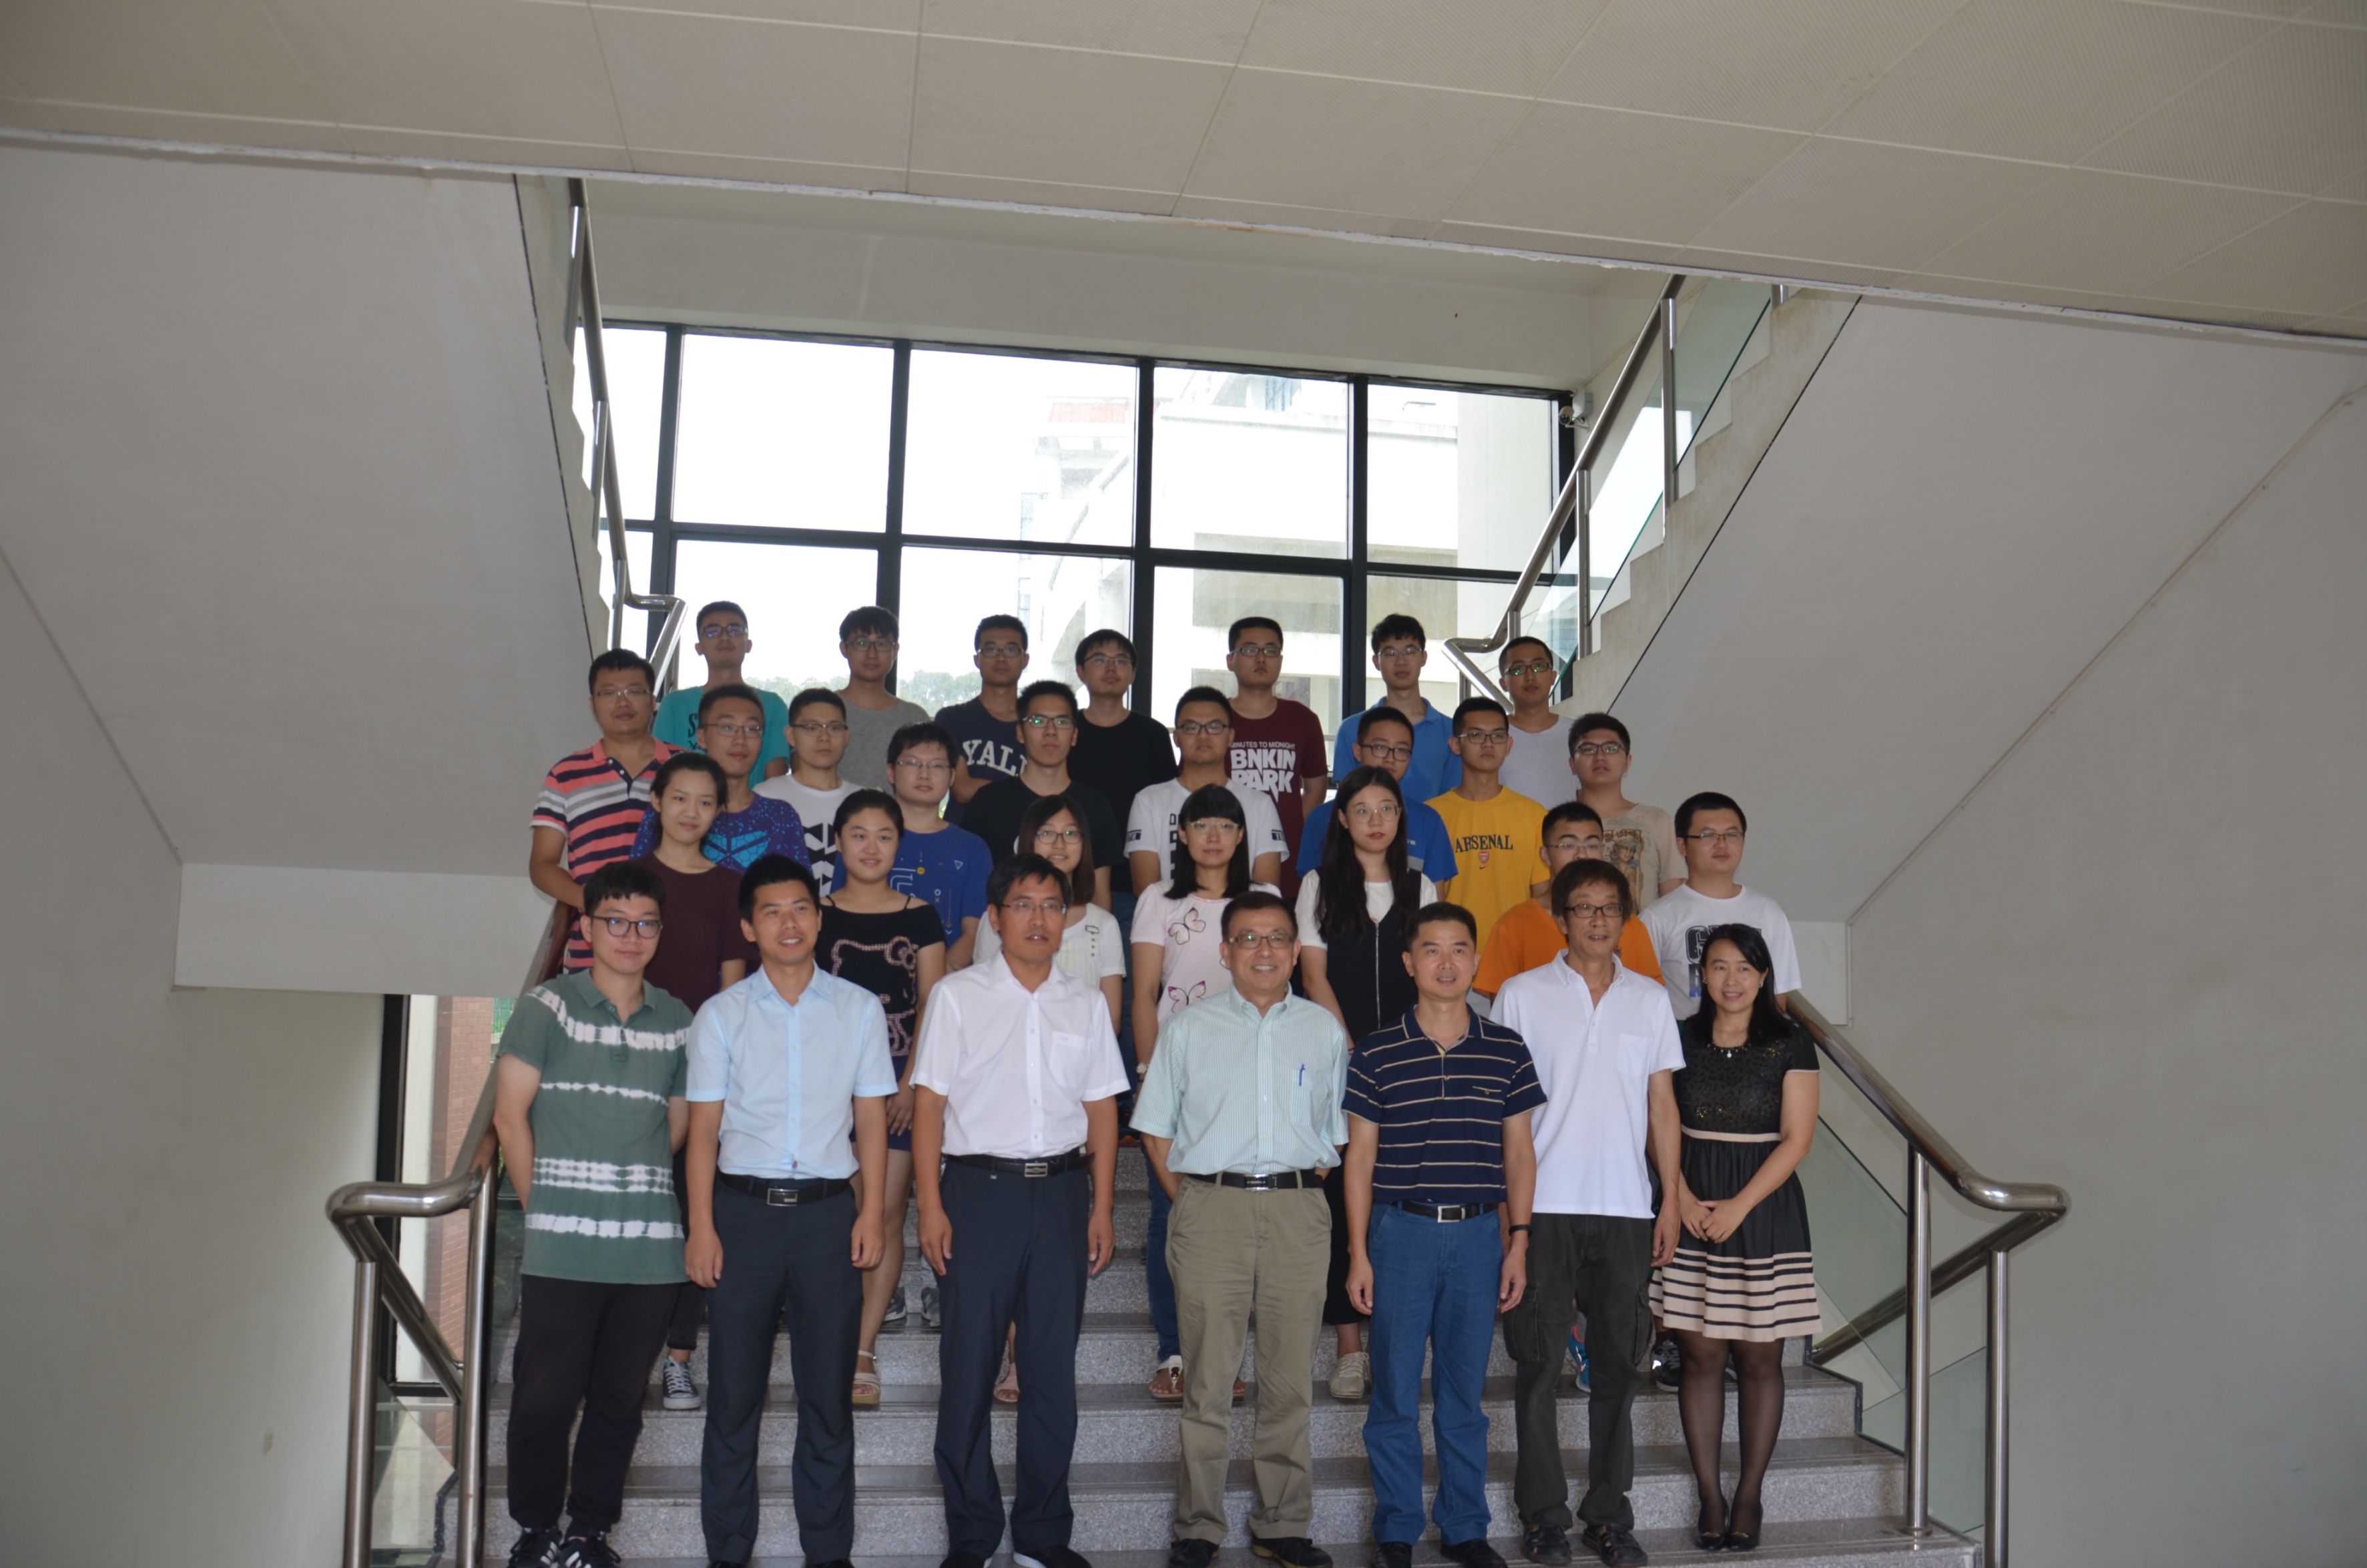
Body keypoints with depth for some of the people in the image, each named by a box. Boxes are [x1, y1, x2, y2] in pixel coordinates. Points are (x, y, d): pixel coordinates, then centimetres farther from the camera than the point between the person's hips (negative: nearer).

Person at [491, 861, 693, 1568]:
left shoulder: (677, 1023, 9)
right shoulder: (547, 1006, 0)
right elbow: (511, 1116, 0)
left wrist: (635, 1190, 7)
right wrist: (546, 1206, 1)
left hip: (650, 1246, 3)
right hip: (562, 1247, -3)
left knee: (620, 1401, 9)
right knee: (546, 1397, 2)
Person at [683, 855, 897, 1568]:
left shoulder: (858, 1009, 6)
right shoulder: (721, 1015, 4)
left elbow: (872, 1120, 6)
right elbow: (703, 1128, 3)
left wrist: (871, 1213, -2)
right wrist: (701, 1226, -4)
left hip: (827, 1210, 0)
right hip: (745, 1209, 0)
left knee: (828, 1394, 6)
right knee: (734, 1394, 5)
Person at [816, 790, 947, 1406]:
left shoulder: (920, 917, 5)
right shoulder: (817, 916, 5)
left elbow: (932, 1005, 4)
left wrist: (912, 1080, -6)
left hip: (903, 1076, 0)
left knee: (887, 1212, -2)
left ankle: (863, 1350, 2)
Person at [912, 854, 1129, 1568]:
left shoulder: (1086, 1003, 11)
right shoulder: (958, 995, 2)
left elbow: (1101, 1109, 11)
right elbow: (929, 1102, -1)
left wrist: (1101, 1208, 5)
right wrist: (931, 1206, -8)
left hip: (1060, 1191, 3)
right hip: (978, 1188, -2)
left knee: (1054, 1368, 6)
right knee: (968, 1368, 1)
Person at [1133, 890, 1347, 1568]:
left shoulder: (1324, 1030, 11)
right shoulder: (1189, 1029, 8)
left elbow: (1338, 1132, 15)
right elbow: (1156, 1129, 10)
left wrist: (1302, 1191, 5)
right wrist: (1188, 1204, 1)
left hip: (1297, 1212, 1)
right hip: (1211, 1207, -1)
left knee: (1291, 1378, 6)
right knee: (1208, 1380, 0)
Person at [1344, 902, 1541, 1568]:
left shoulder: (1507, 1051, 4)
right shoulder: (1377, 1052, -1)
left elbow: (1519, 1152, 9)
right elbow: (1360, 1155, 2)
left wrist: (1518, 1243, 4)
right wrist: (1358, 1253, -1)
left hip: (1479, 1235, 2)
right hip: (1401, 1232, -1)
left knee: (1464, 1394, 11)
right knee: (1395, 1394, 5)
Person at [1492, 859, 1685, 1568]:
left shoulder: (1650, 999, 10)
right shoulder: (1521, 995, 2)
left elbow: (1661, 1104, 12)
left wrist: (1671, 1200, 5)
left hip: (1627, 1209, 3)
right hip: (1543, 1207, -2)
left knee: (1619, 1364, 7)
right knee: (1539, 1363, 1)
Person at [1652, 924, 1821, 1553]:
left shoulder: (1790, 1044, -1)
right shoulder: (1681, 1039, 5)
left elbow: (1797, 1138, -5)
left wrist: (1739, 1205, -12)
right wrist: (1682, 1197, -9)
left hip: (1765, 1207, -2)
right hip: (1693, 1208, 2)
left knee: (1759, 1357, 2)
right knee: (1699, 1353, 2)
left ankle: (1748, 1498, 13)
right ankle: (1709, 1495, 12)